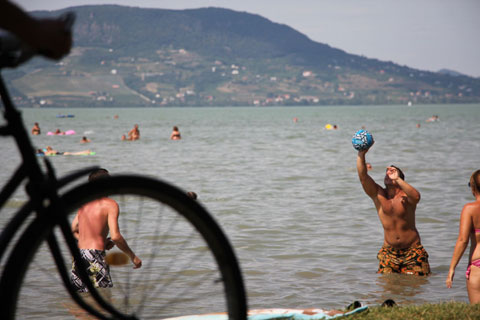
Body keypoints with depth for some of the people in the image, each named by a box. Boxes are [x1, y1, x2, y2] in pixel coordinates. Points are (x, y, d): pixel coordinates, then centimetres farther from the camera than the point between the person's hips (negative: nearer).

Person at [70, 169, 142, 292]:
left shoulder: (84, 204, 16)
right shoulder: (110, 204, -4)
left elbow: (73, 231, 19)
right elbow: (115, 236, -13)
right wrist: (133, 256, -2)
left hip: (78, 255, 7)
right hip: (95, 257, -7)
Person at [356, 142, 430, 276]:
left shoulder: (405, 195, -9)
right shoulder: (378, 194, -1)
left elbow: (416, 196, -34)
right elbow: (363, 176, -14)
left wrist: (397, 178, -37)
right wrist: (361, 154, -27)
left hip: (412, 251, -2)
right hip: (389, 251, 2)